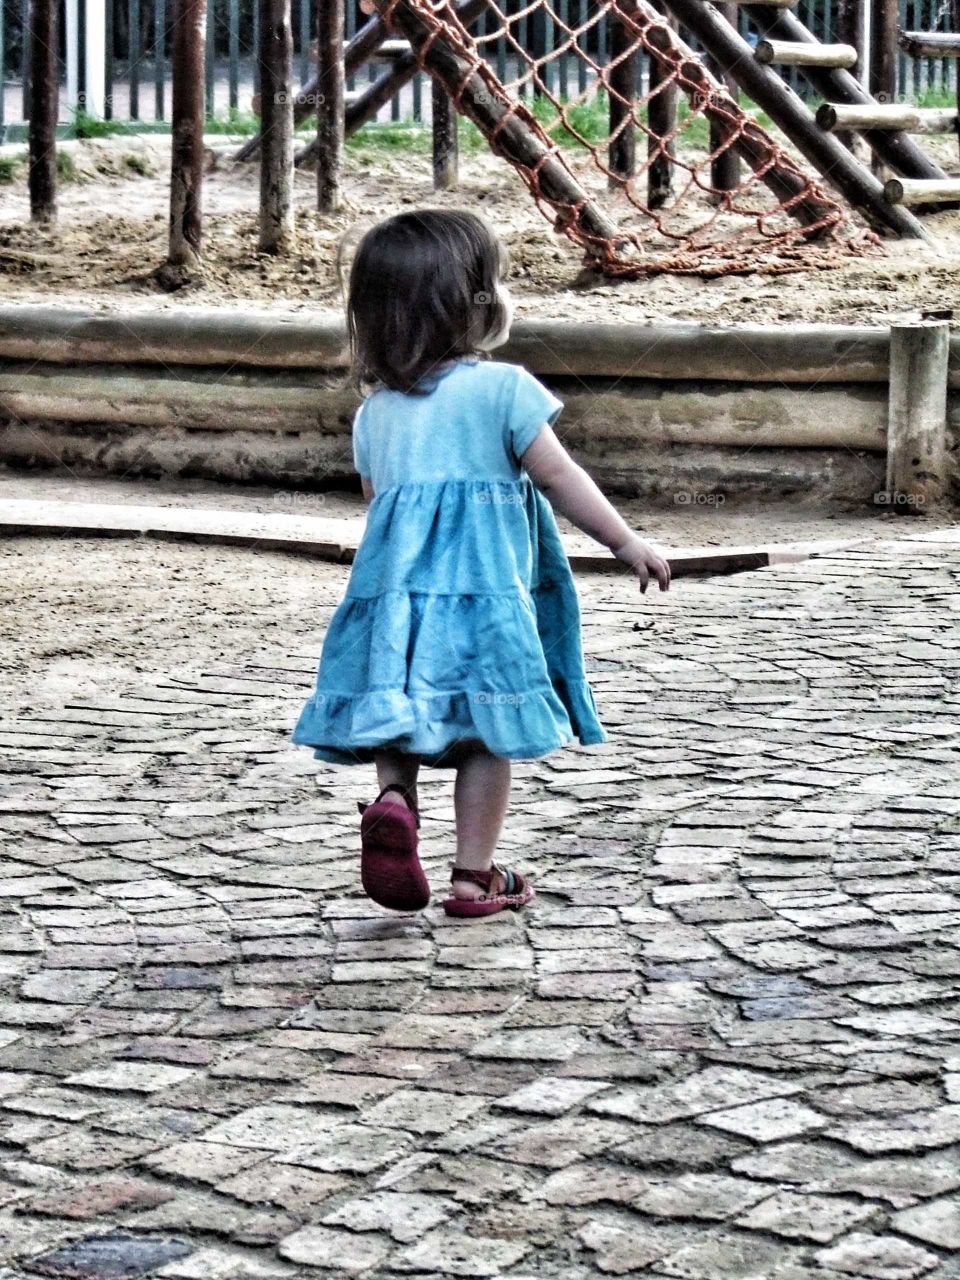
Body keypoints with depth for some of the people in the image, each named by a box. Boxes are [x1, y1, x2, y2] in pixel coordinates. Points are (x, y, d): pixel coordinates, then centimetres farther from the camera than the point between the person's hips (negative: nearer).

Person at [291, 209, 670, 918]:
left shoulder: (376, 411, 12)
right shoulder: (503, 388, -4)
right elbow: (558, 477, -5)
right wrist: (629, 543, 3)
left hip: (393, 585, 4)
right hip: (484, 587, -4)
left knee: (404, 722, 11)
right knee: (487, 734, 4)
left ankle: (393, 798, -18)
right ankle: (474, 876, 7)